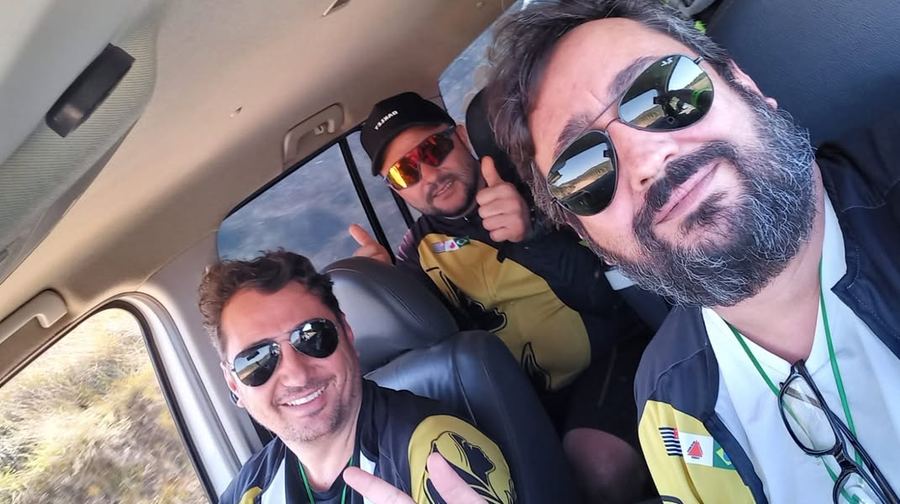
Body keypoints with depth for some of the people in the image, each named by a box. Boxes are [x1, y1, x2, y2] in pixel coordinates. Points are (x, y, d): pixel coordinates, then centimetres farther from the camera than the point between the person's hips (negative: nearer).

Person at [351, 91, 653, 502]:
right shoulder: (419, 249, 5)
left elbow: (603, 293, -15)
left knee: (600, 468, -29)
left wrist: (532, 238, -32)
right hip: (528, 397, 3)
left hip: (609, 356, -3)